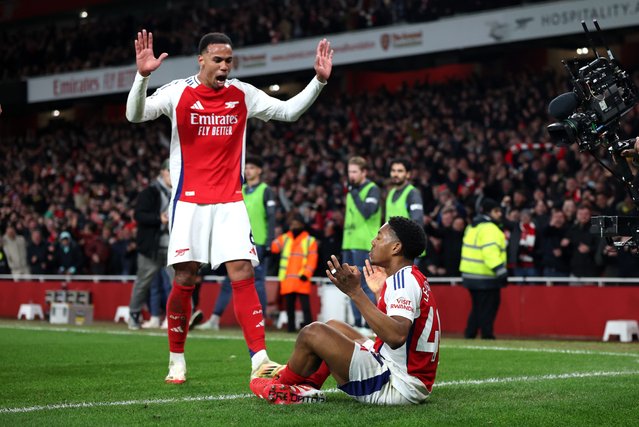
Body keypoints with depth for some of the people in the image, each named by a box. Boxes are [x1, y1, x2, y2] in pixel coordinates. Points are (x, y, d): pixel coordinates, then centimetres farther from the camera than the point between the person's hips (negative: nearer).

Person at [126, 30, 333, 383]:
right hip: (189, 202, -2)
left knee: (243, 274, -9)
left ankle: (259, 360, -11)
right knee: (184, 279, -1)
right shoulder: (178, 92, -4)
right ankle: (176, 361, 15)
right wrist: (142, 77, -30)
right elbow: (135, 115, -13)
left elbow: (290, 111, 11)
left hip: (230, 202, 2)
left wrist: (319, 80, -2)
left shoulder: (243, 95, 5)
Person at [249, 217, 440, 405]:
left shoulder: (405, 279, -18)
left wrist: (356, 292, -33)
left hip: (398, 387, -11)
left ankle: (281, 386, 16)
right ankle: (307, 387, 13)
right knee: (333, 326, 23)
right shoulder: (410, 277, 13)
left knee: (313, 333, -8)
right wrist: (381, 292, 24)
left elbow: (396, 336, -34)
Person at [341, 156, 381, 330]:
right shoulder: (351, 191, 19)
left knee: (365, 286, -10)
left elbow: (367, 211, -21)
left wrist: (354, 193, -13)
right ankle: (357, 323, 12)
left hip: (364, 246, -8)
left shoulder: (372, 189, -5)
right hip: (349, 245, 8)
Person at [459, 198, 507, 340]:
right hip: (485, 277, -9)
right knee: (487, 308, -5)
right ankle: (487, 336, -8)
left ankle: (469, 335, 16)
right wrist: (500, 270, -32)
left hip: (470, 274, 9)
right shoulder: (489, 229, -13)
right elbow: (490, 251, -25)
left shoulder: (472, 227, 18)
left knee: (477, 307, 17)